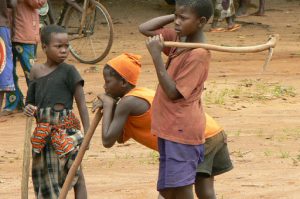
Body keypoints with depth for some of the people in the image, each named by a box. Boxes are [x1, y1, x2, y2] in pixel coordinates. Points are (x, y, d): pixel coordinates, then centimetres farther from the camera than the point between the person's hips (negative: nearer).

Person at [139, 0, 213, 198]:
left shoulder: (198, 54, -20)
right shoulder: (179, 38, 5)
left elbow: (173, 92, -19)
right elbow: (144, 29, 10)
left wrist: (157, 55, -23)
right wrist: (174, 16, 0)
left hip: (181, 131, -9)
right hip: (171, 129, 9)